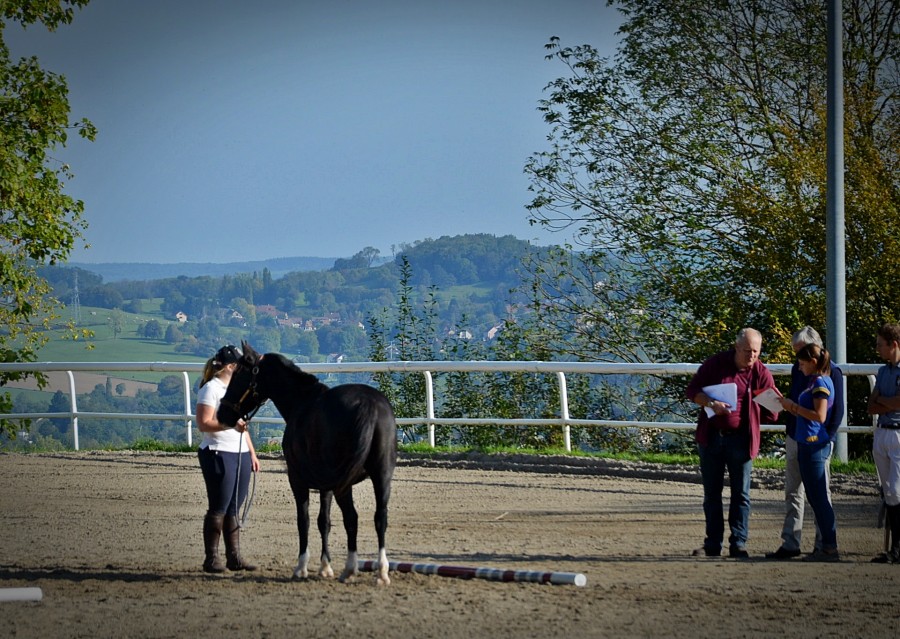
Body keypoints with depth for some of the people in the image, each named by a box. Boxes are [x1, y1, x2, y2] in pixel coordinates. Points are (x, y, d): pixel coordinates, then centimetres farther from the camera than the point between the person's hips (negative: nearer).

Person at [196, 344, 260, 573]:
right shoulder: (211, 388, -8)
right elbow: (203, 423, -16)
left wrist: (252, 453, 19)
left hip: (241, 455, 8)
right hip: (218, 454, -8)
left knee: (233, 510, 9)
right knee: (218, 509, -7)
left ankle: (234, 556, 11)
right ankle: (211, 558, -2)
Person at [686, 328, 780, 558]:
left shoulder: (761, 373, -4)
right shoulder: (715, 363, -2)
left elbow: (771, 413, -1)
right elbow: (692, 390, 1)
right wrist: (711, 404, -17)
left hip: (740, 440, -1)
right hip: (710, 437, 1)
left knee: (741, 494, -1)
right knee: (711, 493, 8)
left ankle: (738, 544, 4)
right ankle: (713, 544, 15)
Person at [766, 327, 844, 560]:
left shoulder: (831, 372, -8)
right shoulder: (797, 369, 12)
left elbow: (837, 410, -10)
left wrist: (827, 440, -15)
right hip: (794, 437, 7)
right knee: (793, 492, 6)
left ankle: (823, 545, 6)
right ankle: (790, 543, 9)